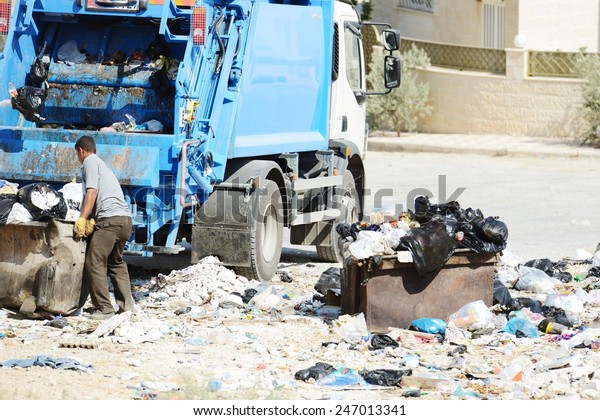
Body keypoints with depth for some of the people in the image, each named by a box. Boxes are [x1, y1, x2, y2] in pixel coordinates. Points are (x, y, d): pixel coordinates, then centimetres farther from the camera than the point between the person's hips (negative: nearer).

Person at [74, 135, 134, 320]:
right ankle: (126, 303, 22)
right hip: (126, 219, 10)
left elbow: (91, 192, -8)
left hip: (110, 219, -10)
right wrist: (91, 220, 18)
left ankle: (104, 309, -13)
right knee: (116, 262, 24)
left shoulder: (89, 162, 4)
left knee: (94, 263, -9)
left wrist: (82, 219, -13)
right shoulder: (102, 164, 31)